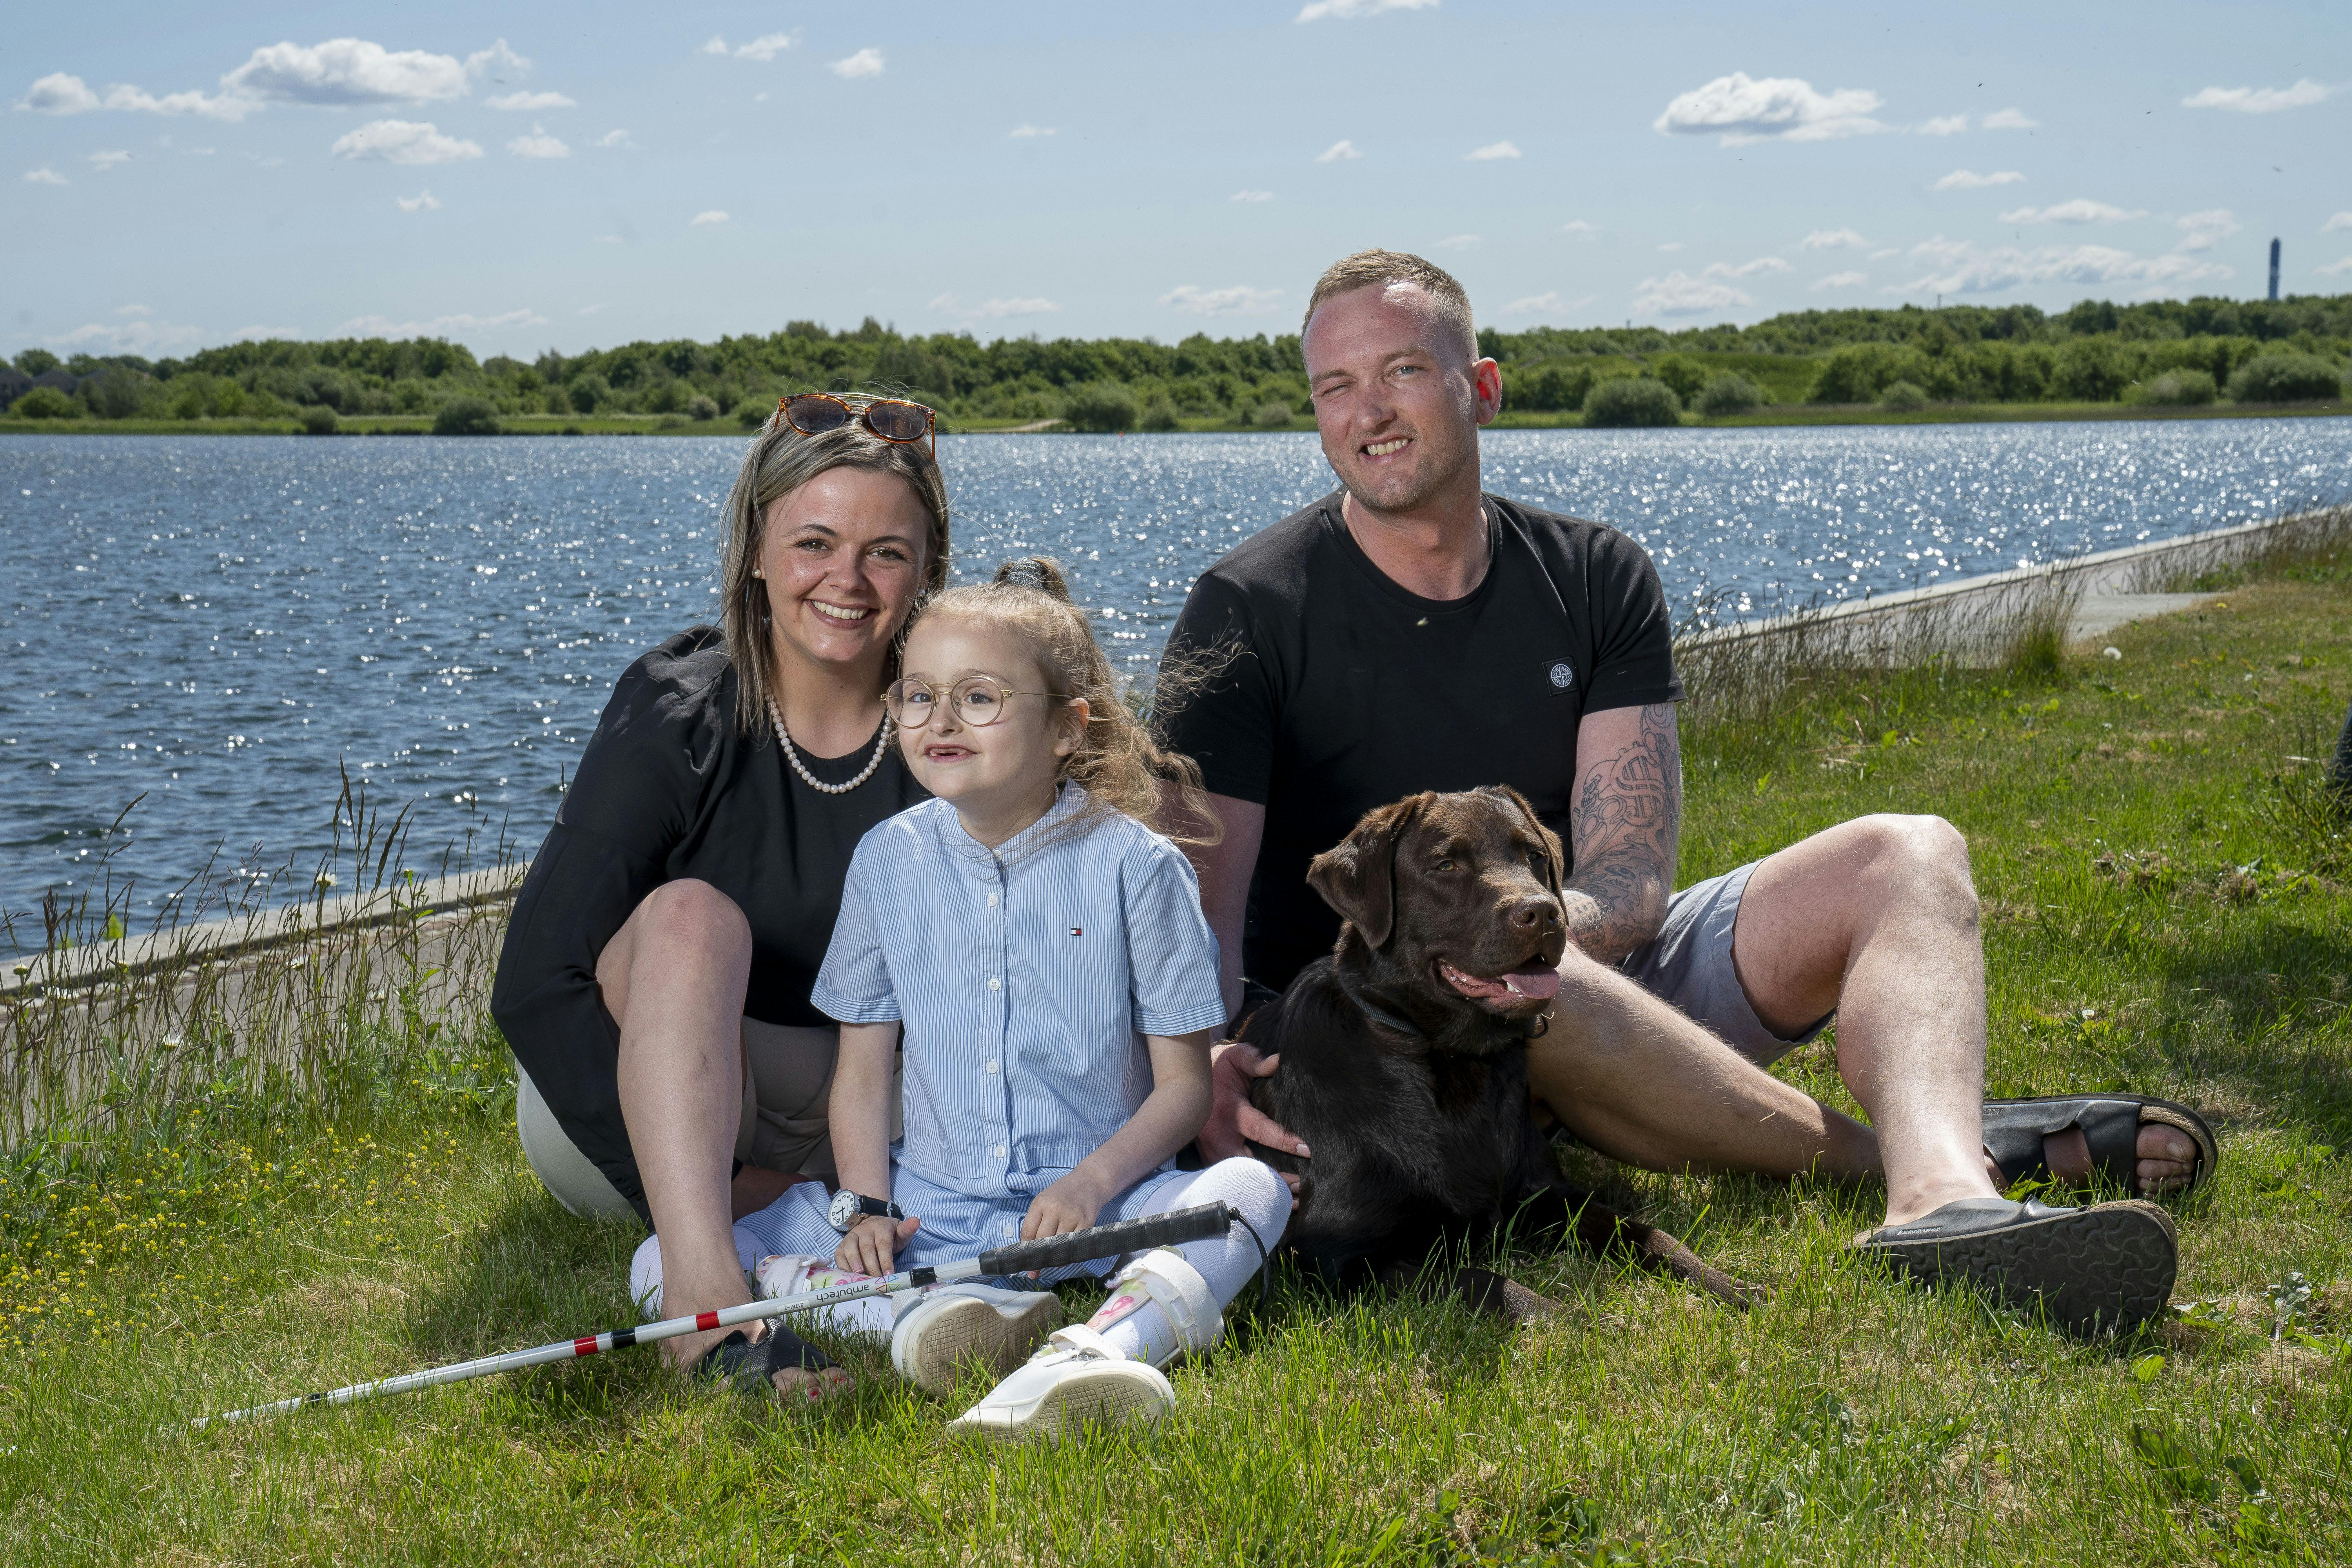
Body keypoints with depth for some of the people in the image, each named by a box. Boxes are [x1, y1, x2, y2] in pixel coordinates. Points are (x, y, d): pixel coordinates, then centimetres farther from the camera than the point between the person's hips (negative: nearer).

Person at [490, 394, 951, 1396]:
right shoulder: (679, 718, -18)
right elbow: (532, 986, -23)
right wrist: (704, 1204, -31)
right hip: (617, 1107, -3)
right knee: (689, 917, -34)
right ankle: (707, 1287, -47)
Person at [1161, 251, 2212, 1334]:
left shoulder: (1597, 580, 2)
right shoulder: (1249, 613, -7)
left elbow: (1632, 881, -7)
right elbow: (1203, 899, -15)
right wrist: (1214, 1066, -37)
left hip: (1594, 973, 5)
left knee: (1906, 858, -14)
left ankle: (1945, 1194, -43)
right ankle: (1889, 1151, -22)